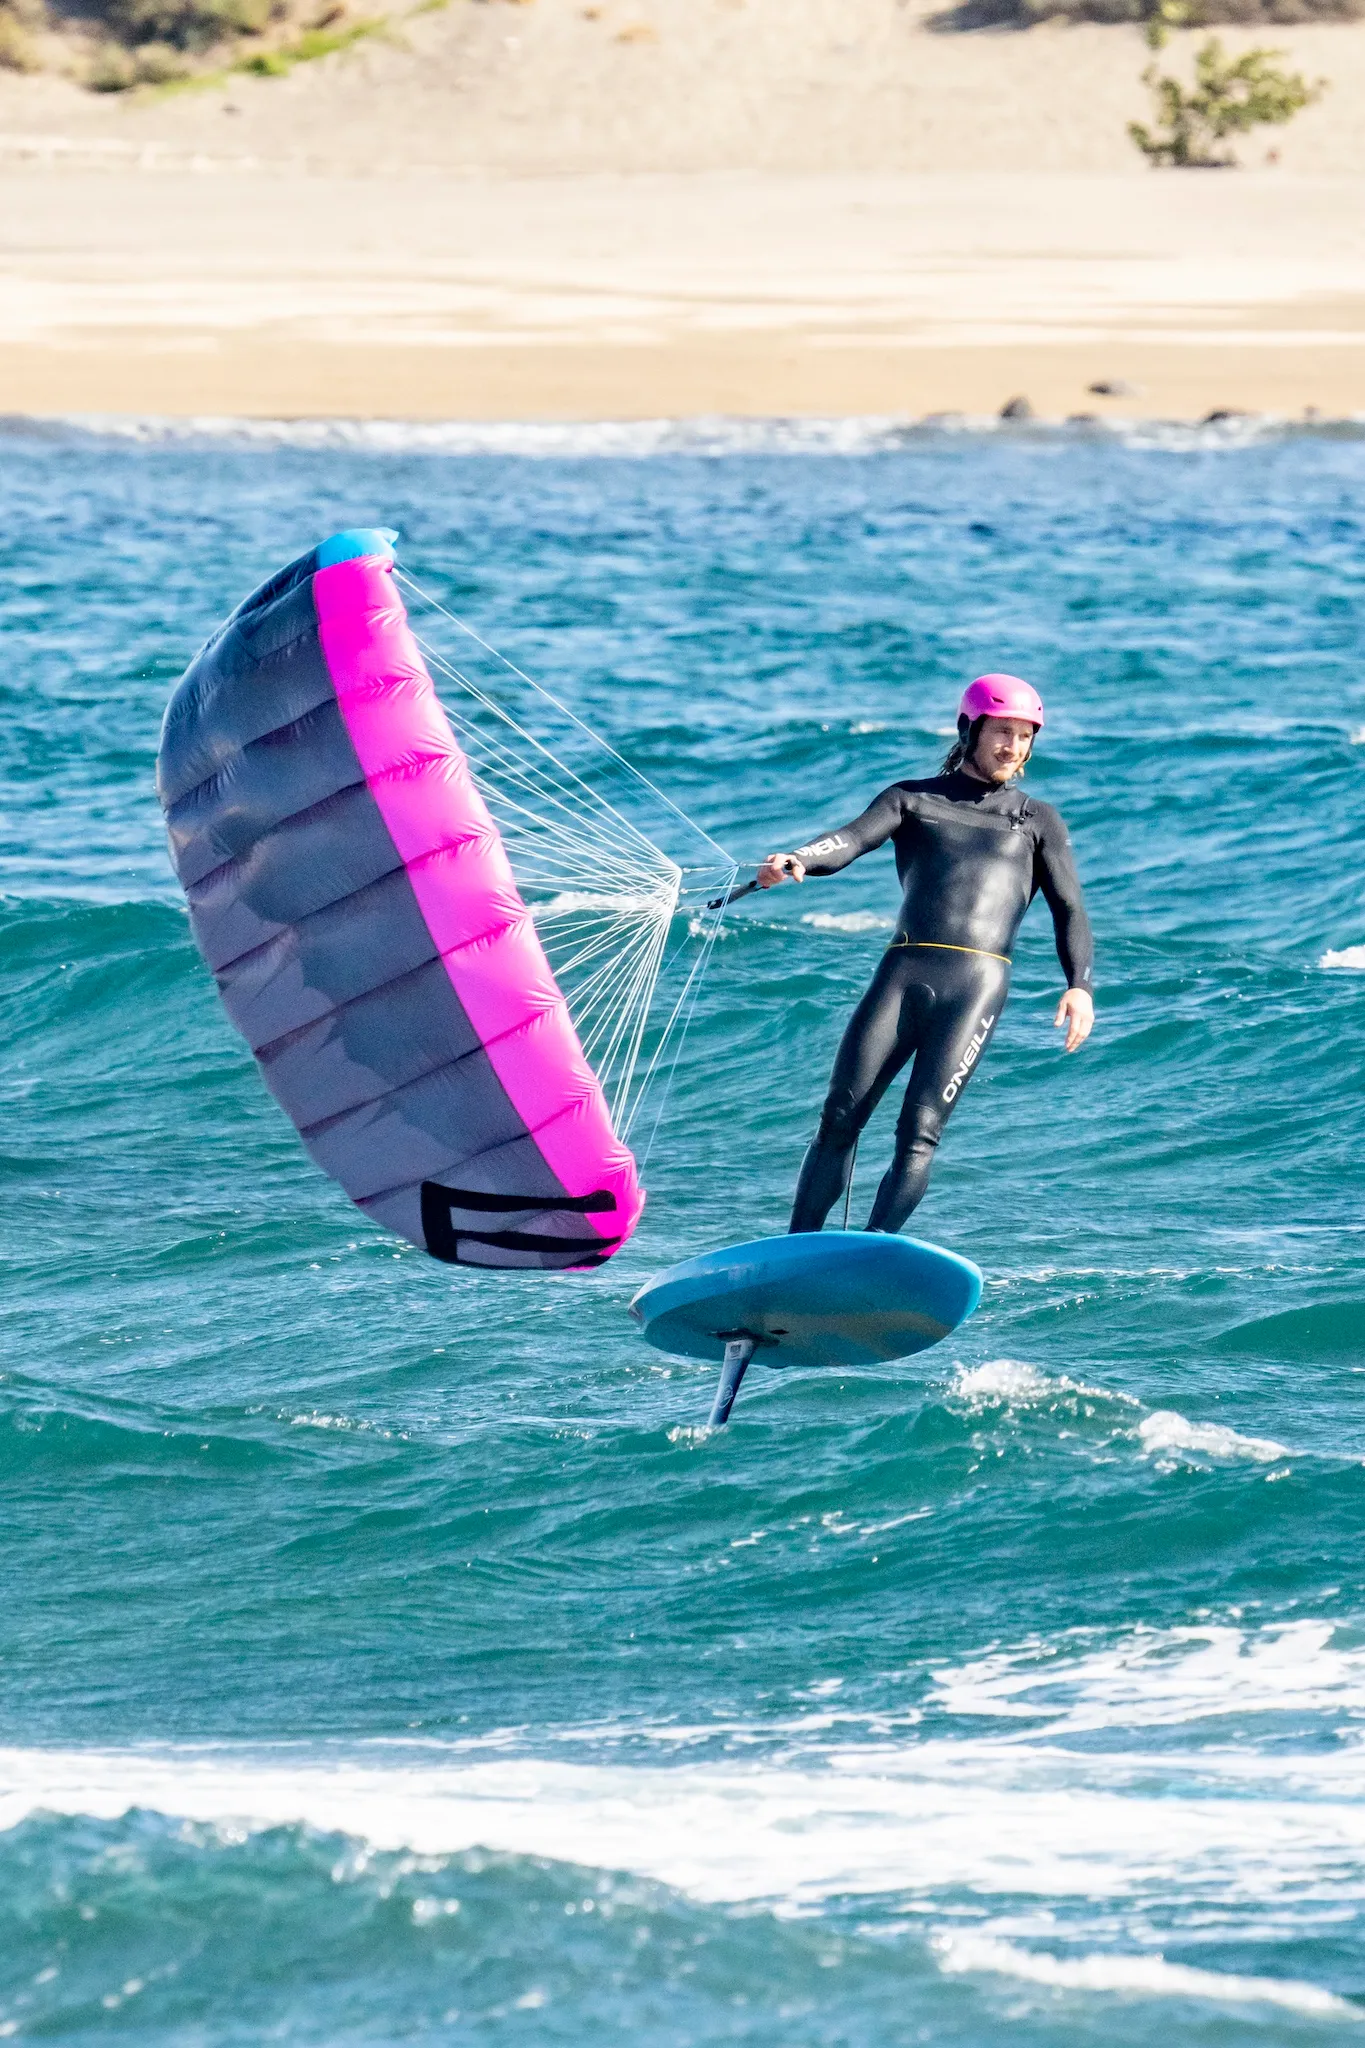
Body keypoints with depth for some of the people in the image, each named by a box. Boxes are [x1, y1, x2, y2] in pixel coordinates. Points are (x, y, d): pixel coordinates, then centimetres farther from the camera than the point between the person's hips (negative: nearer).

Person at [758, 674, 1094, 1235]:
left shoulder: (1038, 821, 22)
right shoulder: (913, 799, 20)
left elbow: (1069, 910, 14)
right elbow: (851, 839, 2)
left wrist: (1080, 984, -5)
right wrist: (796, 862, -21)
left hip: (977, 983, -1)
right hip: (903, 972, 1)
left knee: (919, 1133, -15)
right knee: (840, 1118, -5)